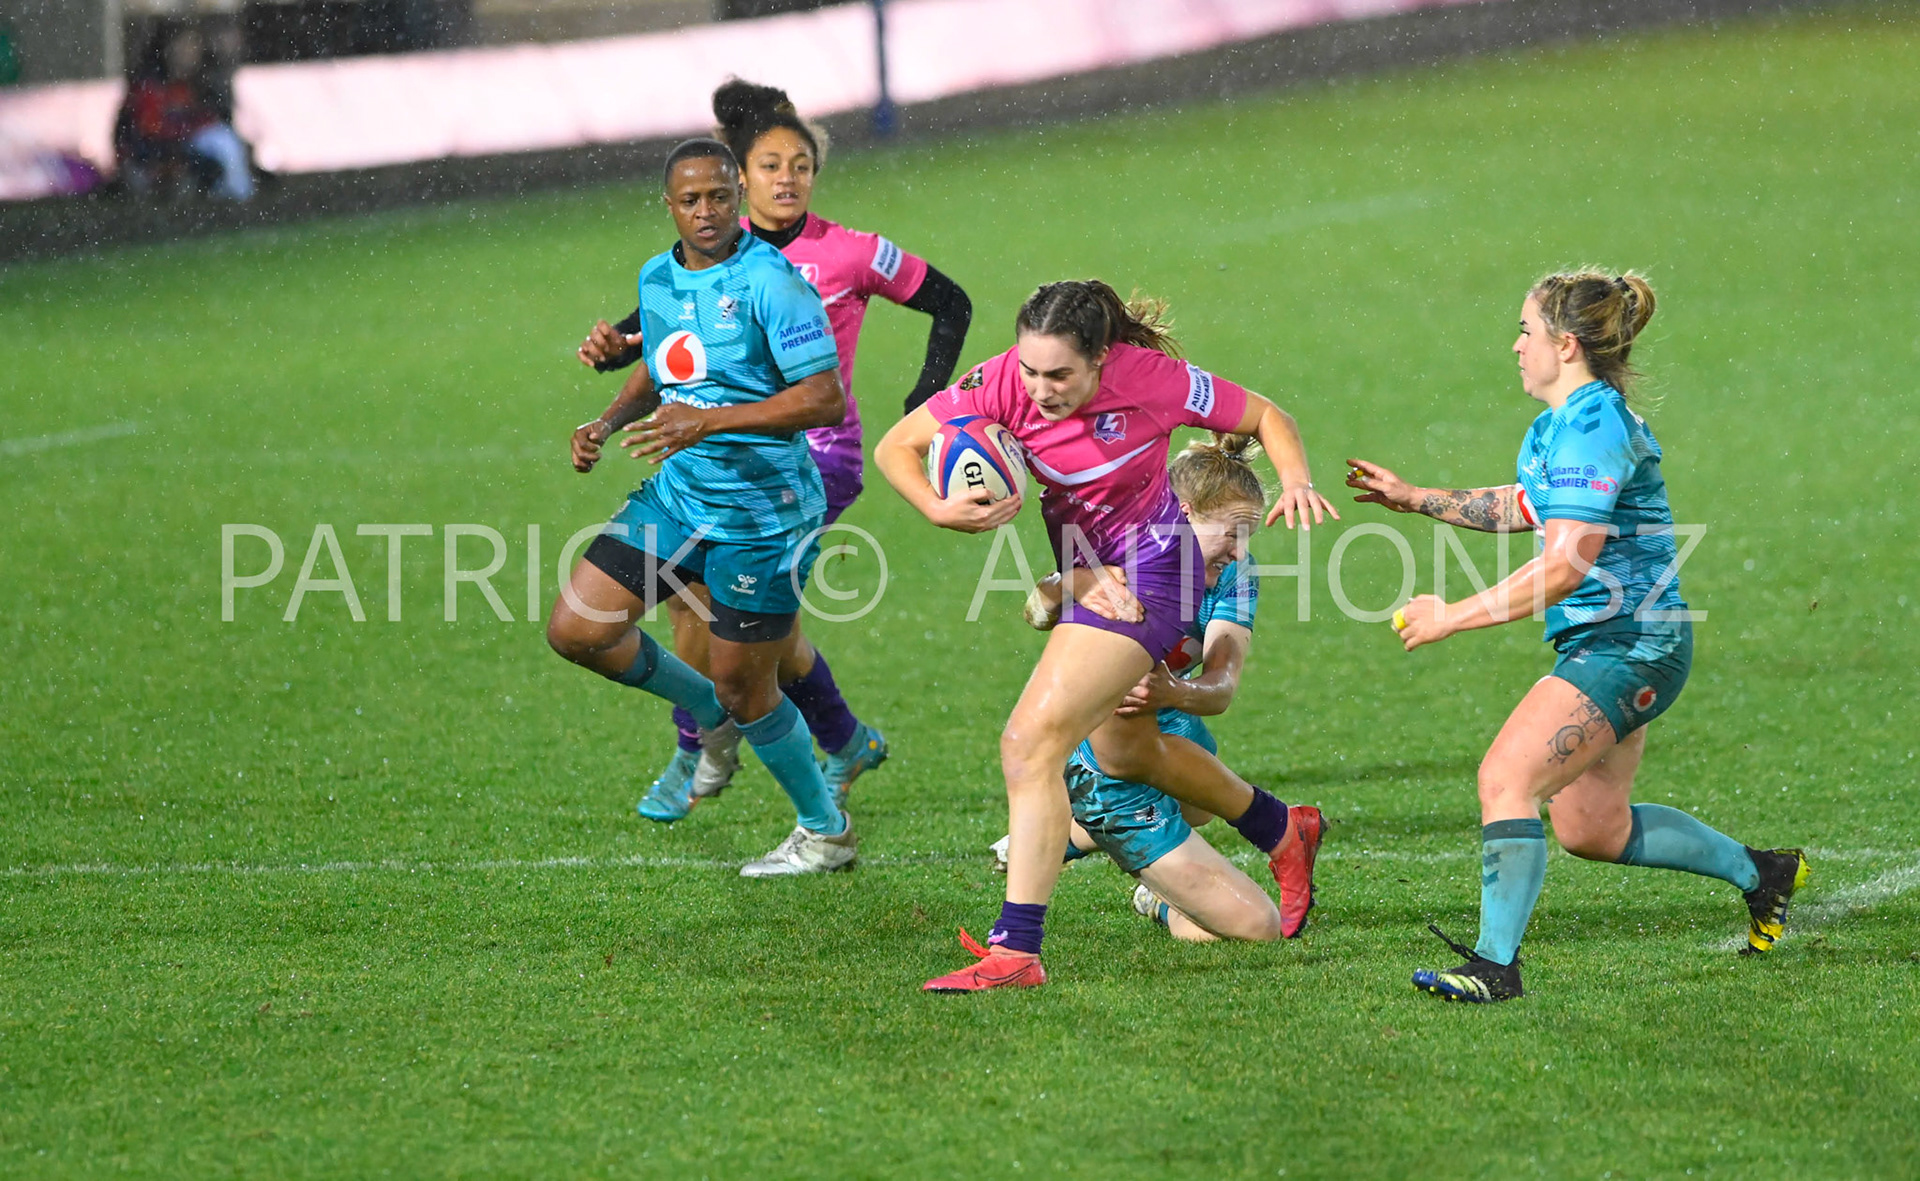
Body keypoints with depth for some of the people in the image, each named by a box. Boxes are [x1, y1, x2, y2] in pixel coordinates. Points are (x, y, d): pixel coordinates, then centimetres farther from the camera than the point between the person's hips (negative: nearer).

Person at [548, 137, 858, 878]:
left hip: (758, 511, -7)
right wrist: (607, 424, 5)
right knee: (575, 630, 1)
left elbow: (827, 399, -23)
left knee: (743, 690, 1)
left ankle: (825, 832, 24)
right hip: (675, 493, 7)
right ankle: (711, 712, 26)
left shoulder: (769, 282, -18)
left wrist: (710, 421, -29)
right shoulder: (657, 279, 5)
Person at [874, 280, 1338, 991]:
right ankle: (1285, 834, 50)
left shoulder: (1148, 379, -23)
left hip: (1147, 570, -7)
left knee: (1031, 742, -20)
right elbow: (895, 447, -10)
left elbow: (1265, 418, -8)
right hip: (1087, 570, 7)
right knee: (1123, 753, 26)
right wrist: (939, 510, -29)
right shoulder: (1000, 384, -16)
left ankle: (1015, 951, -20)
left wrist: (1295, 482, -27)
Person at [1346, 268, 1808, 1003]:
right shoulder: (1563, 423, 12)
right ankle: (1759, 872, 34)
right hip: (1603, 644, 11)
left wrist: (1453, 617, -24)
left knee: (1506, 778, -20)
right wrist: (1417, 499, 27)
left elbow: (1566, 564, -27)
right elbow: (1531, 506, 31)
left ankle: (1496, 964, -19)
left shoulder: (1592, 427, -20)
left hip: (1629, 645, -11)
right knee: (1591, 829, 17)